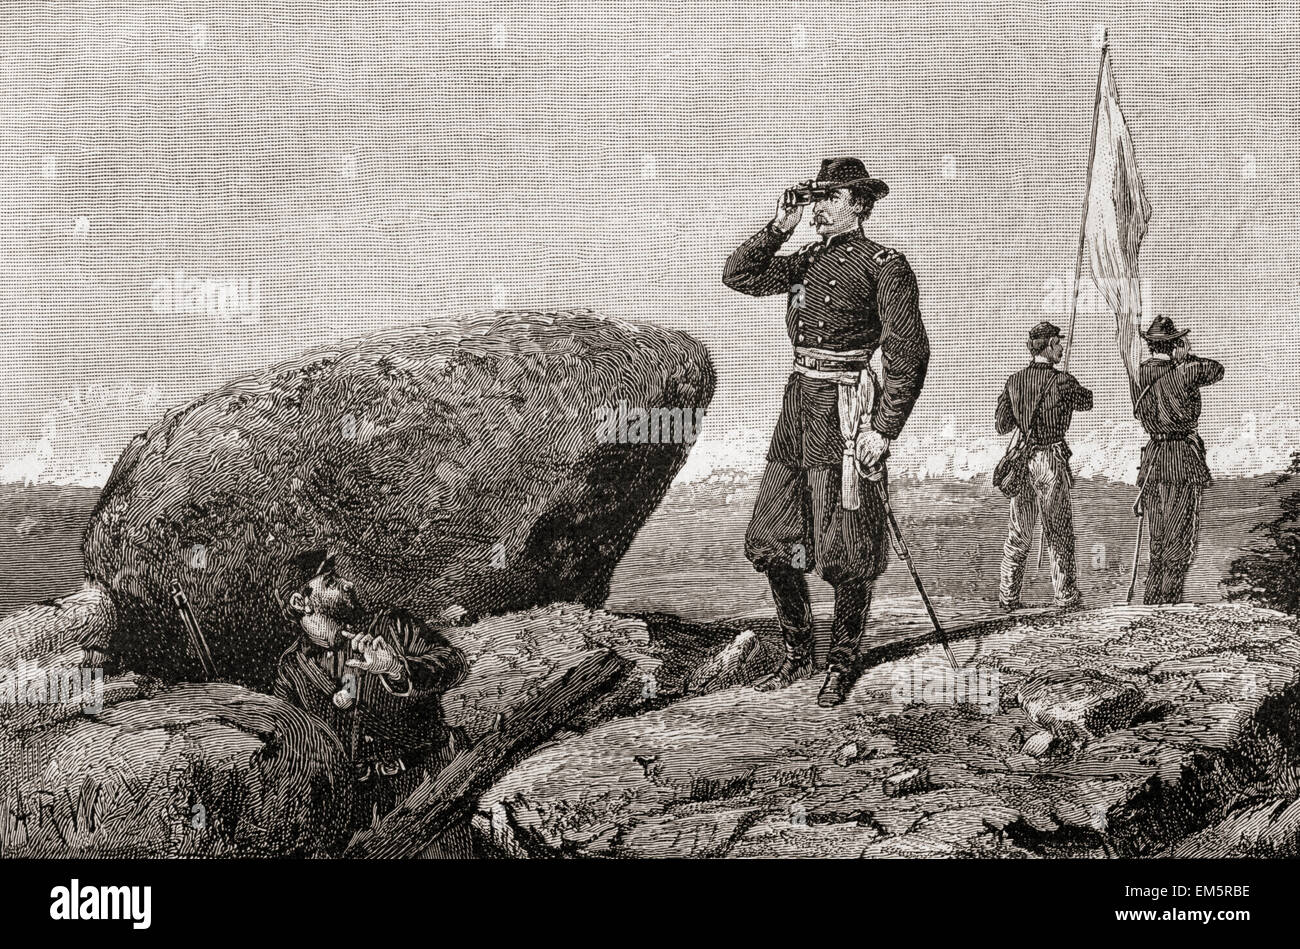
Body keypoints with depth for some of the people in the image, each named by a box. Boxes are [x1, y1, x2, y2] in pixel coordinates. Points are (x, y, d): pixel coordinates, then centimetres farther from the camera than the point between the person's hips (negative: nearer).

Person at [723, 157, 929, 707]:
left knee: (841, 552, -2)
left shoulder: (883, 265, -6)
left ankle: (841, 666, 13)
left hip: (844, 410, -7)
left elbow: (908, 353, -11)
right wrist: (778, 227, 4)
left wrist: (884, 429, -18)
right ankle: (797, 657, 22)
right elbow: (738, 275, 15)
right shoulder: (808, 261, 15)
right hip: (798, 400, 7)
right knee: (770, 544, 8)